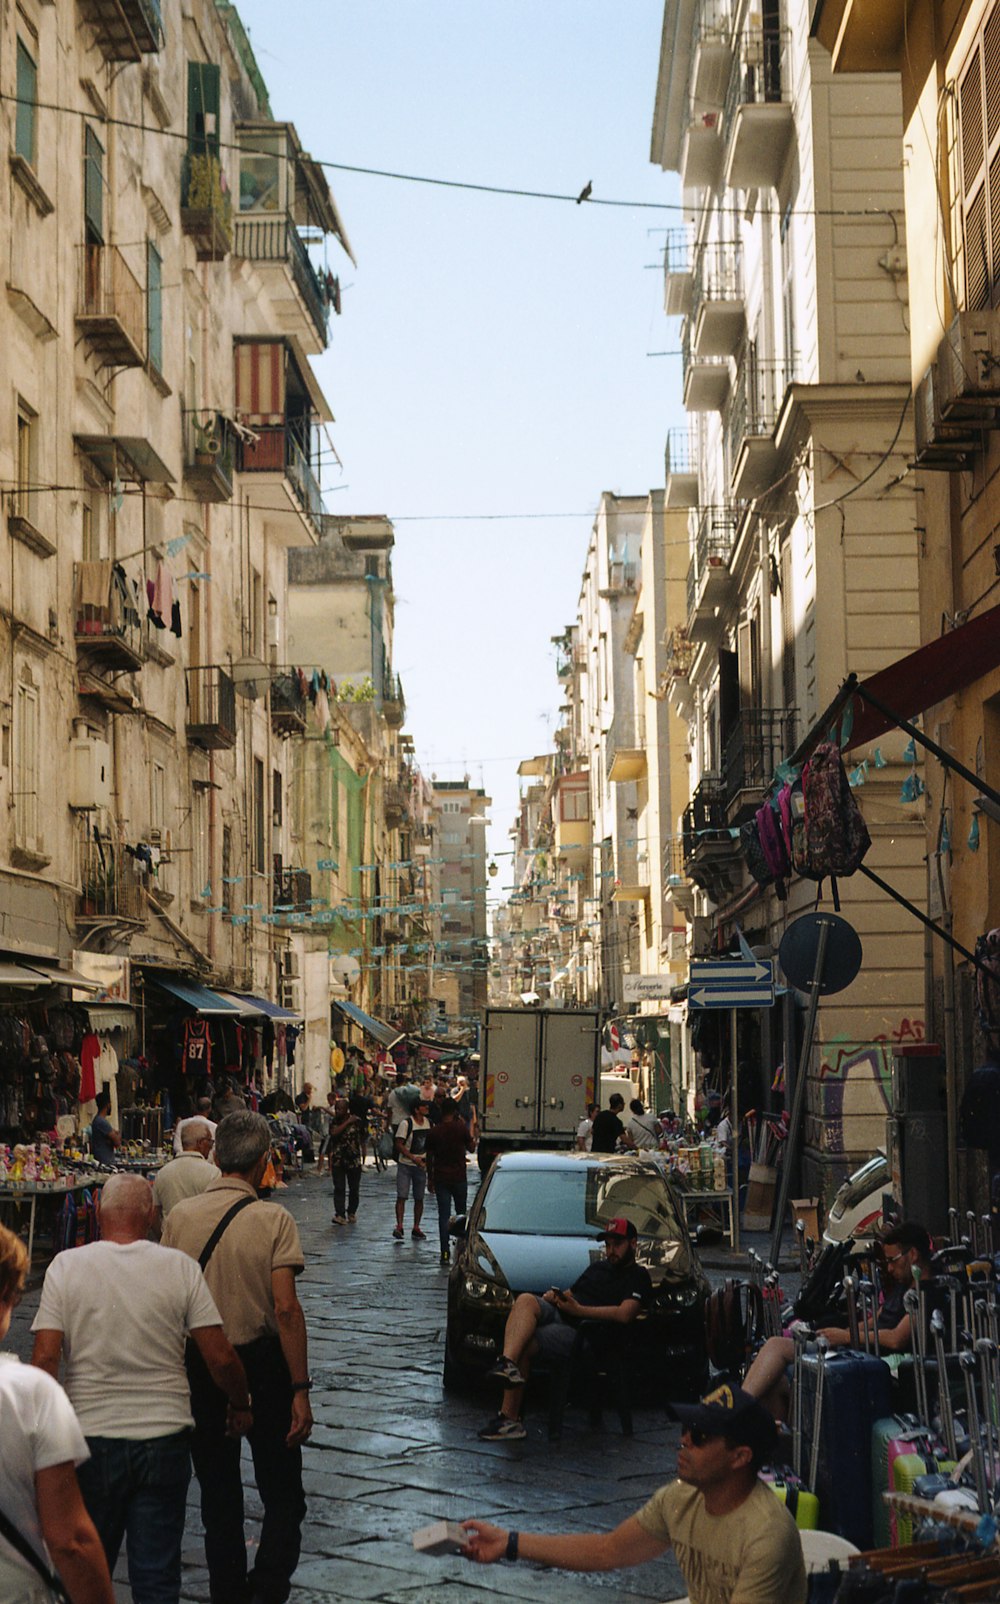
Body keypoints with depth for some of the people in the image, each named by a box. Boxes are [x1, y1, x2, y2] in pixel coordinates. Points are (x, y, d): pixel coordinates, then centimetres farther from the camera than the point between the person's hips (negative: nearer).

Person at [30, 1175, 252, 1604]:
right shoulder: (180, 1268, -5)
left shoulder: (65, 1267, -5)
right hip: (164, 1437, 0)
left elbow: (44, 1359, -9)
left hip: (91, 1436, 0)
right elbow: (220, 1357, -6)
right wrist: (240, 1405, 12)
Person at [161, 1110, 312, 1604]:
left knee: (217, 1489, 17)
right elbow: (286, 1308, -17)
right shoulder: (273, 1219, -12)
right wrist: (300, 1390, -14)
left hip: (197, 1367, 3)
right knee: (281, 1493, 10)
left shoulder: (179, 1216, -4)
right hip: (261, 1363, -3)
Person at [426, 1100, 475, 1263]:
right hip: (459, 1177, 0)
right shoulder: (461, 1128, -7)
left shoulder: (433, 1132, -2)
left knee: (444, 1215, 0)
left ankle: (445, 1253, -6)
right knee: (461, 1212, 18)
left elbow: (429, 1157, 2)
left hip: (440, 1178, 1)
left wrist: (430, 1179, 12)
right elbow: (471, 1148, 6)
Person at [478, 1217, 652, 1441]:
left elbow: (624, 1315, -11)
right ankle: (507, 1364, -46)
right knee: (525, 1300, -27)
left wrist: (579, 1310, -13)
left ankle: (509, 1417, -25)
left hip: (581, 1330, -7)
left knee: (524, 1345, -28)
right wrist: (553, 1296, 6)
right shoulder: (598, 1267, 33)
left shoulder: (638, 1277, 6)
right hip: (556, 1314, 7)